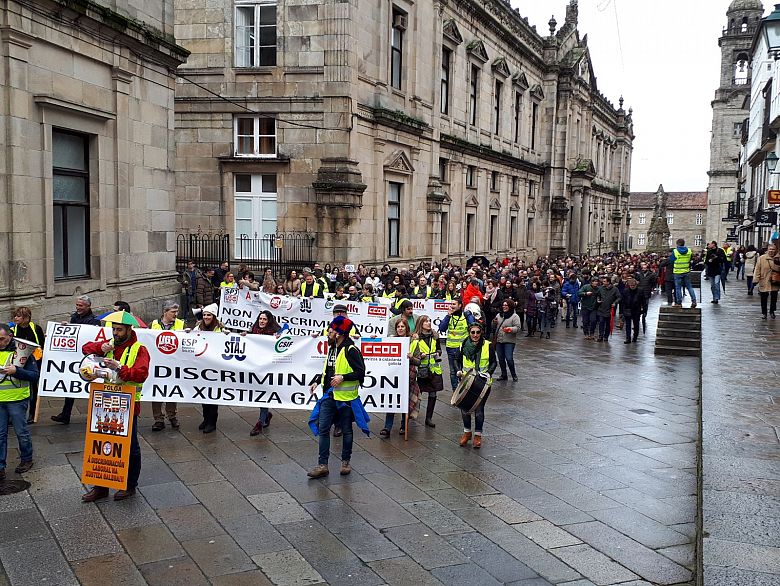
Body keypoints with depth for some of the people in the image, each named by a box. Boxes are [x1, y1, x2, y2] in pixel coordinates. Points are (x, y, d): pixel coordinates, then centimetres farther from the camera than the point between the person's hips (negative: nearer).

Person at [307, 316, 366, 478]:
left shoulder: (351, 350, -14)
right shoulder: (332, 348, 11)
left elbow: (360, 373, -17)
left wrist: (343, 377, -24)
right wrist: (317, 381, 14)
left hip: (345, 398, -7)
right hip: (329, 396, 7)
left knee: (346, 430, 9)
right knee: (323, 428, 2)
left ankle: (345, 462, 24)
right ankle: (322, 465, 6)